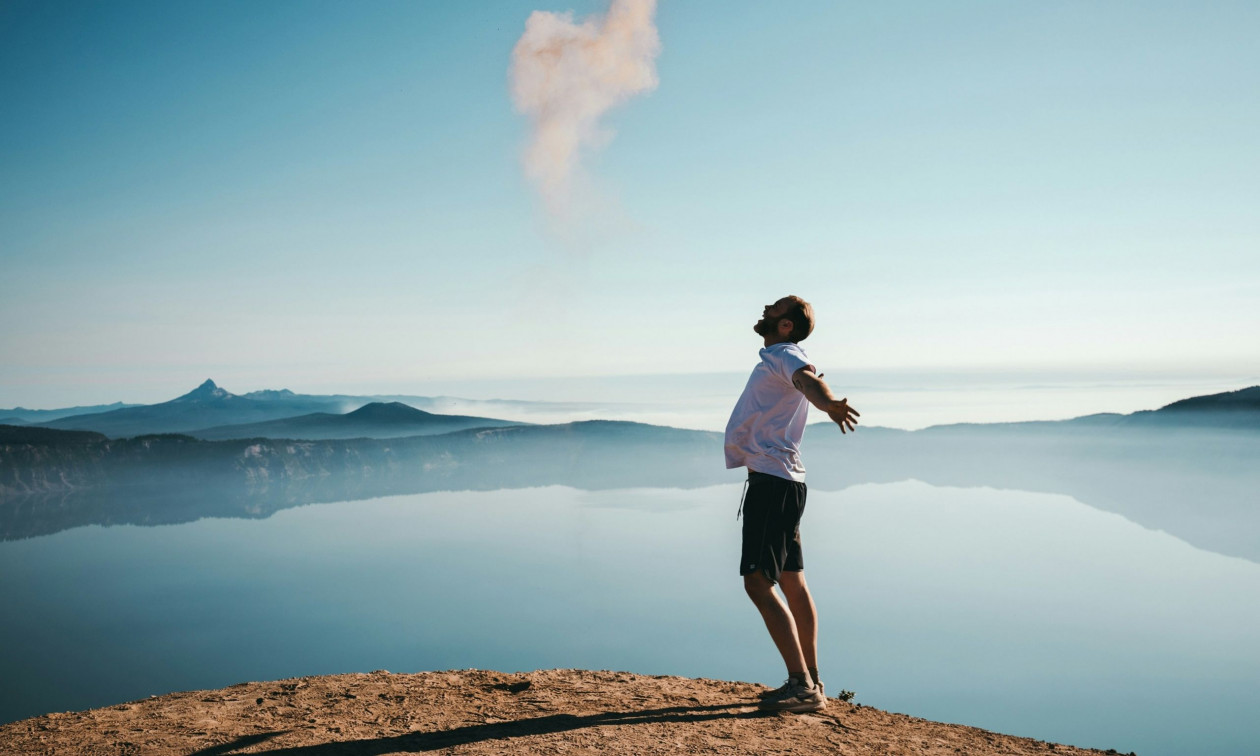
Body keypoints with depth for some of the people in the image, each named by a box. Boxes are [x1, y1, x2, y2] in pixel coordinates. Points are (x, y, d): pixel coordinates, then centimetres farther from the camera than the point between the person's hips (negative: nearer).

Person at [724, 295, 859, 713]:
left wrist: (828, 402, -57)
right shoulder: (775, 360, 19)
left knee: (758, 582, -12)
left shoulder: (787, 356, -11)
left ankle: (803, 685, -10)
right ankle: (810, 682, 24)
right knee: (792, 583, 14)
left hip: (773, 482, -10)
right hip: (778, 481, 10)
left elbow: (808, 380, -36)